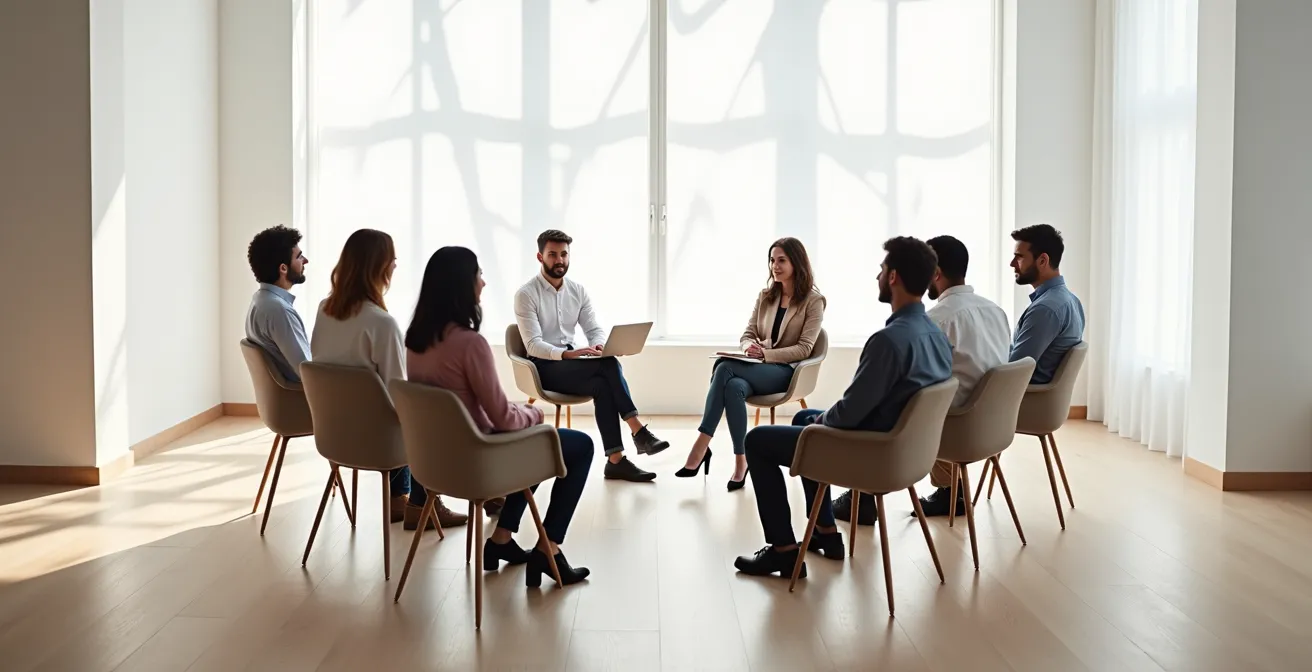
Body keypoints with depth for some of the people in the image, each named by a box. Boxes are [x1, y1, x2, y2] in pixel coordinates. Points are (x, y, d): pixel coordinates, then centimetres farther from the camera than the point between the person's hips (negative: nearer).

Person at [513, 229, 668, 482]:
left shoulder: (578, 291, 9)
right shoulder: (526, 294, -9)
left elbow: (595, 329, 6)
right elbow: (533, 345, -18)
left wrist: (600, 346, -20)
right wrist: (567, 353, -35)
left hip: (571, 362, 5)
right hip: (544, 366, -5)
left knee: (603, 385, -30)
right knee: (609, 365, -29)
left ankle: (616, 460, -34)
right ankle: (639, 431, -28)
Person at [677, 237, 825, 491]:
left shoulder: (813, 301, 0)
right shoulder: (765, 296, 17)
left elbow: (804, 349, -8)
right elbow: (747, 334, 14)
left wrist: (766, 354, -21)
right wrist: (750, 347, -11)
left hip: (786, 371, -5)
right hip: (757, 369, 5)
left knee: (725, 367, -32)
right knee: (734, 386, -35)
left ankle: (702, 446, -27)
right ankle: (740, 461, -34)